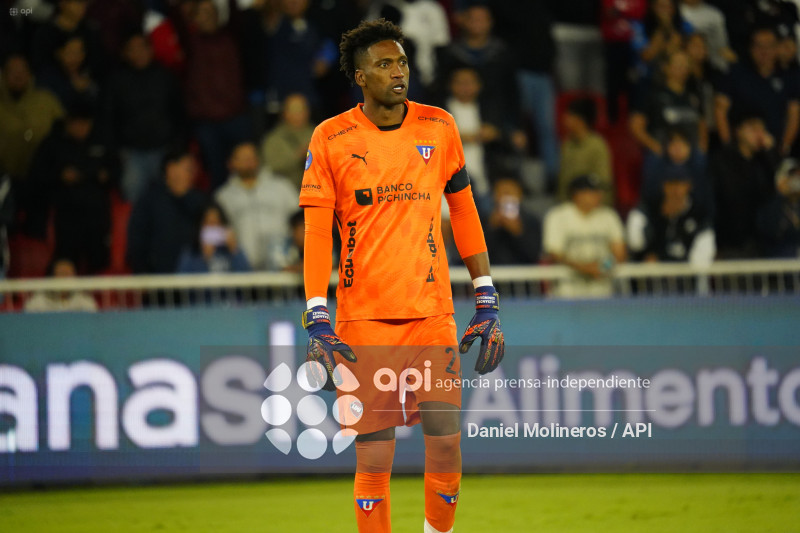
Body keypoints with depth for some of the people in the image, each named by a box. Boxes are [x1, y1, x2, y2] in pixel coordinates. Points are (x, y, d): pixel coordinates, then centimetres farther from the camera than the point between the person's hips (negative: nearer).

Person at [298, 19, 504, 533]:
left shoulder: (439, 128, 7)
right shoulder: (332, 139, -1)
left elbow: (465, 212, 13)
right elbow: (316, 233, -1)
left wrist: (487, 302, 9)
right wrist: (317, 322, -9)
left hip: (434, 316, 2)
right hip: (364, 317, -2)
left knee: (447, 446, -5)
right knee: (374, 459, -3)